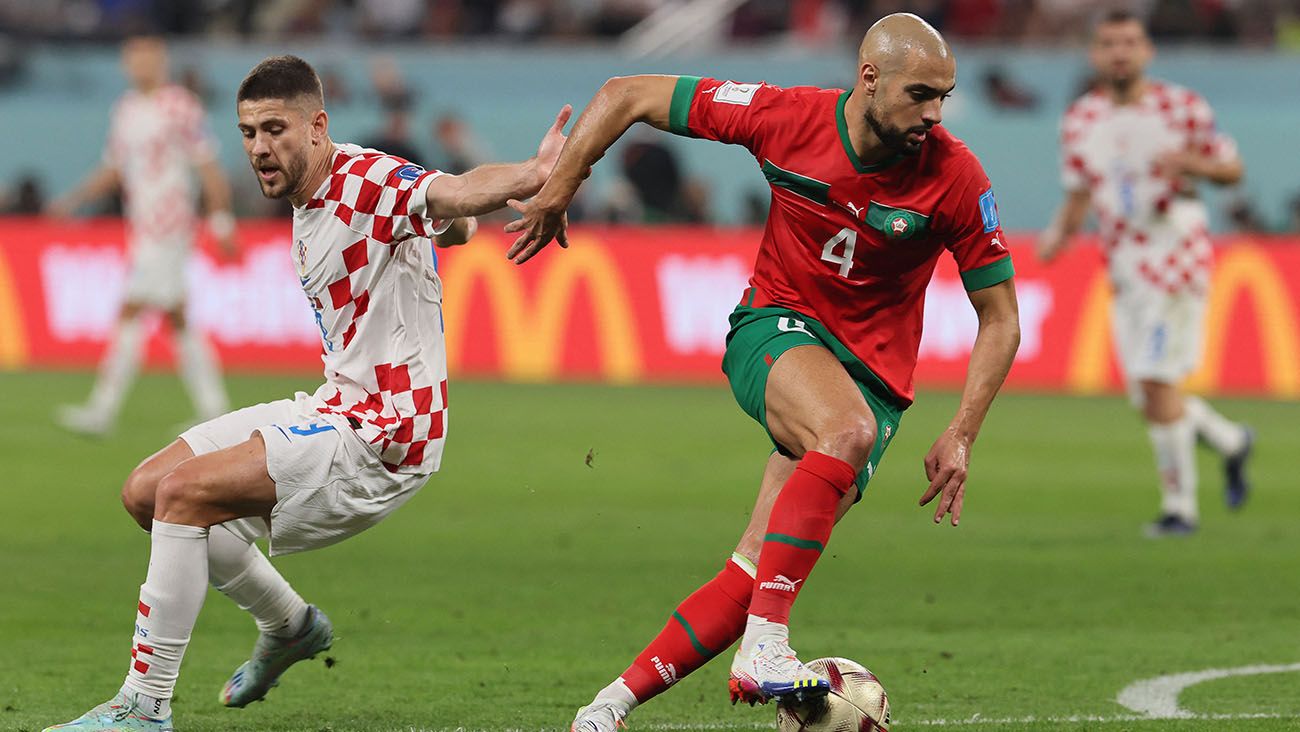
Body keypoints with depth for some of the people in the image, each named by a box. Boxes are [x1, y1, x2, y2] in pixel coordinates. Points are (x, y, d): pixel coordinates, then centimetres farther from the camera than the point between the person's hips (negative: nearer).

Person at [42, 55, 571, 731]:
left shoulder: (367, 181, -17)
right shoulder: (310, 201, 10)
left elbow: (455, 196, -39)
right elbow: (455, 230, 22)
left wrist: (532, 175, -56)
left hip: (383, 434, -10)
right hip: (332, 408, 10)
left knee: (184, 493, -22)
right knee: (146, 491, 11)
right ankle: (288, 626, 29)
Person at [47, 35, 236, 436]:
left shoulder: (181, 107, -8)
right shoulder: (126, 109, 15)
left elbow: (209, 168, -8)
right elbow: (112, 171, 22)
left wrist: (221, 221, -11)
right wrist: (71, 200, 11)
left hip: (169, 221, -8)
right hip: (140, 224, 8)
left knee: (132, 312, -12)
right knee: (176, 320, 9)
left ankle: (102, 410, -15)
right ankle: (213, 411, 13)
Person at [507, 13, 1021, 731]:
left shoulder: (955, 177, -13)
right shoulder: (788, 118, -14)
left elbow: (1000, 318, -3)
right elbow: (627, 95, -4)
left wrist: (961, 436, -12)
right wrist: (556, 190, -6)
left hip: (872, 369, 2)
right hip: (777, 328, -2)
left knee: (758, 570, -12)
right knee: (847, 431, -37)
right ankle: (763, 649, -39)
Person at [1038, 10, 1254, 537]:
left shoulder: (1182, 107, -6)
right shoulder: (1081, 119, 8)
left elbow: (1232, 169, -1)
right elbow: (1080, 194, 16)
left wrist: (1189, 161, -20)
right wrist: (1060, 233, -3)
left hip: (1178, 252, -6)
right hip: (1123, 266, 6)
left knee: (1156, 383, -14)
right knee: (1146, 396, 6)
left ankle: (1179, 506, -4)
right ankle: (1231, 442, 33)